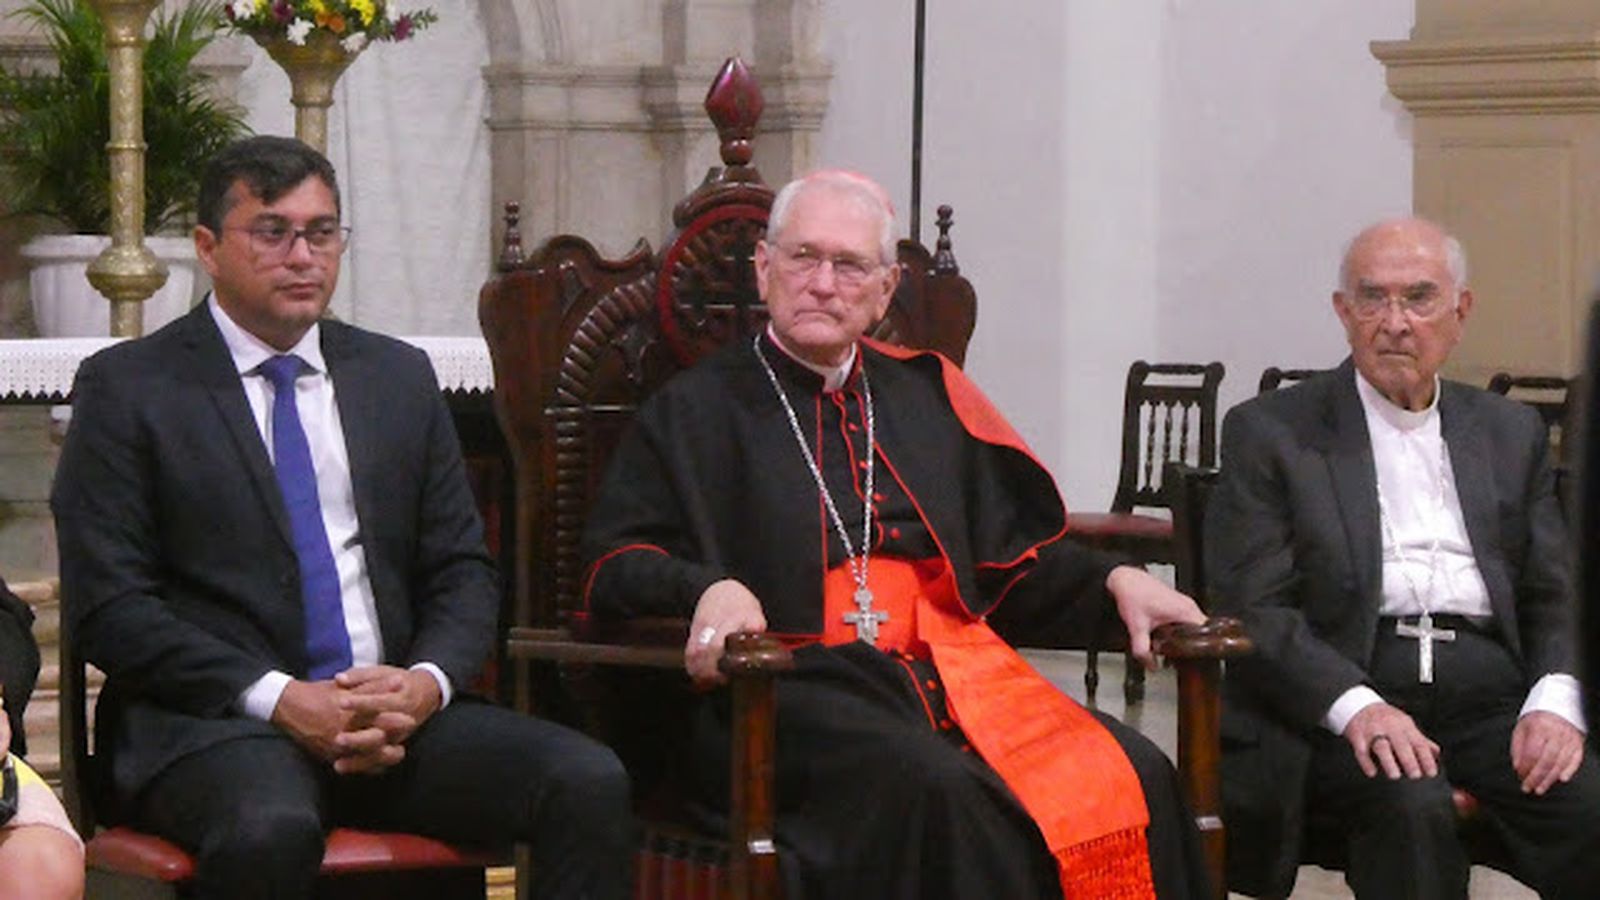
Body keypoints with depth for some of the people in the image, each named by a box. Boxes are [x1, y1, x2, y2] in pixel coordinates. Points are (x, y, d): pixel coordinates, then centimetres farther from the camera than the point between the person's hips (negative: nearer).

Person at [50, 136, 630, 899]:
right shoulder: (126, 389, 4)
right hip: (213, 719, -4)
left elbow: (461, 572, 16)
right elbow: (109, 606, -5)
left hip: (398, 713, 5)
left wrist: (425, 683, -6)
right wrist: (277, 699, -16)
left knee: (590, 782, -22)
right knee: (270, 829, -39)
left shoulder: (399, 378, 18)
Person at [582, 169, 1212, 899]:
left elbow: (1013, 551, 27)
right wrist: (709, 588, -17)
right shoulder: (695, 412, 14)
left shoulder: (925, 394, 25)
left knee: (1134, 780, -23)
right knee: (935, 794, -37)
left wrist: (1112, 580, 8)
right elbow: (614, 564, 3)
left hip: (956, 669, 4)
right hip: (797, 685, -4)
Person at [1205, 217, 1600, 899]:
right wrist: (1357, 707, -19)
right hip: (1332, 705, -3)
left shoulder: (1510, 433, 21)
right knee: (1411, 805, -35)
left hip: (1491, 706, 3)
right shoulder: (1270, 432, 8)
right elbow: (1254, 607, -2)